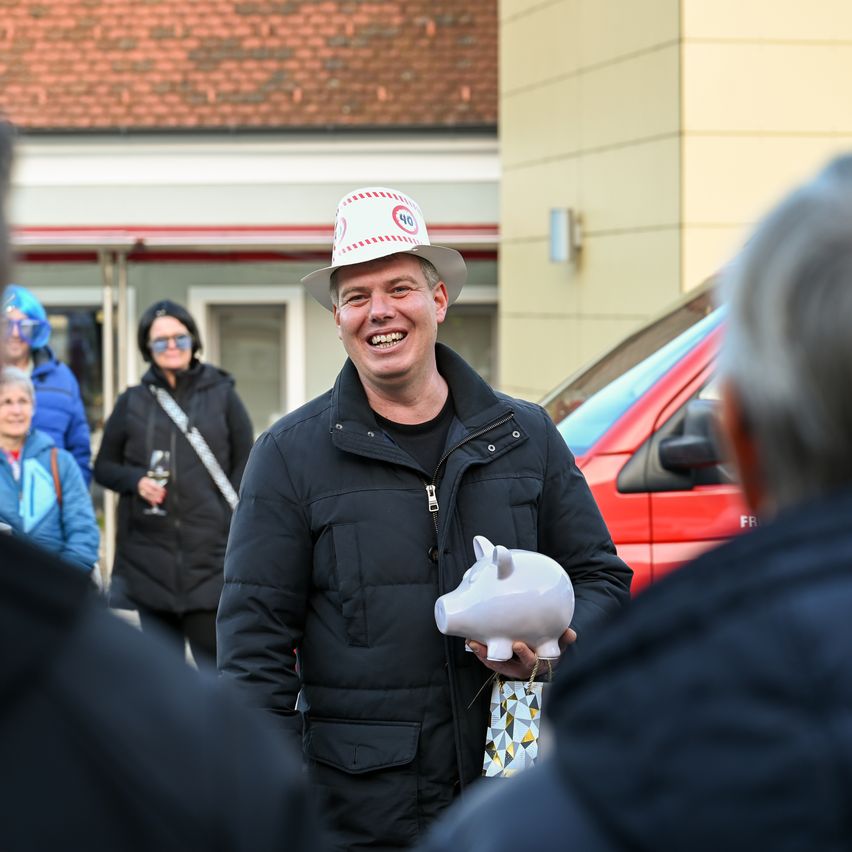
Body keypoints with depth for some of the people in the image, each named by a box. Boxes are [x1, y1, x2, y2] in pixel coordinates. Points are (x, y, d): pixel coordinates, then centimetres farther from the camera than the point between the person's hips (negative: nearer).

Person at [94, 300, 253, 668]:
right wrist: (136, 481, -6)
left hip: (210, 554, -2)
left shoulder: (222, 396, 6)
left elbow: (245, 465, 6)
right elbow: (103, 466, 15)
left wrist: (233, 526, -4)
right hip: (149, 554, 2)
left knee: (215, 656, -7)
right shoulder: (132, 402, 10)